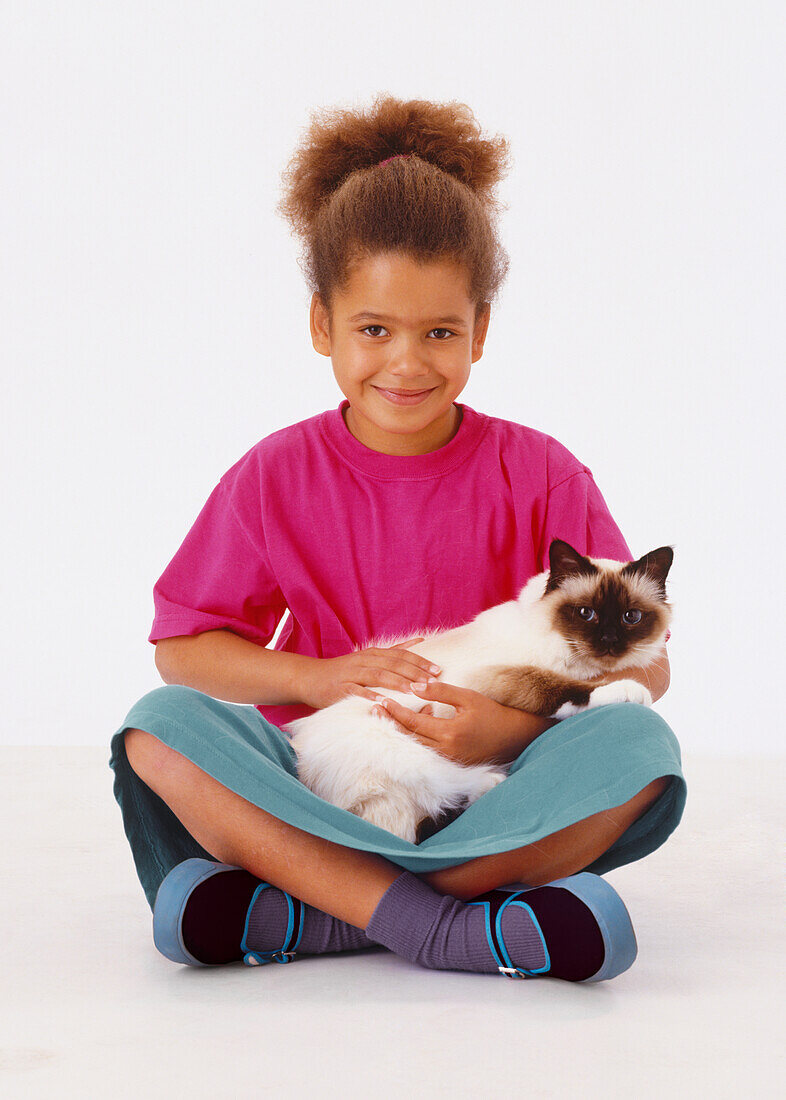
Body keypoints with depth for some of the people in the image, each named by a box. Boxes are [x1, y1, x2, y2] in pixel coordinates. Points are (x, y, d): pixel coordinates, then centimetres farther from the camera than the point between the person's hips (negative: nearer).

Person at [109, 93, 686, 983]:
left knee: (639, 744, -28)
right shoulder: (275, 477, 2)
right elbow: (182, 647, 3)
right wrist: (319, 678, -13)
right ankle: (448, 927, -34)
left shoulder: (539, 474, -1)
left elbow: (643, 664, -4)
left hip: (492, 797, 0)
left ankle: (298, 915, -29)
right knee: (160, 726, -24)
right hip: (318, 791, 1)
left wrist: (515, 726, -21)